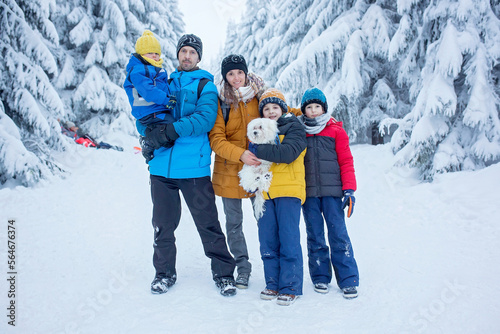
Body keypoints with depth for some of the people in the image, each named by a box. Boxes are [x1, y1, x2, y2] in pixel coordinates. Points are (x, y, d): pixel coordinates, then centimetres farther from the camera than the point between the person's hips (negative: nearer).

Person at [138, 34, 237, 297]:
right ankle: (164, 273, 29)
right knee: (163, 224, 12)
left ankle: (223, 273, 16)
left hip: (194, 166, -3)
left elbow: (205, 118, -11)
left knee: (208, 223, 0)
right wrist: (151, 133, -9)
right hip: (161, 165, 4)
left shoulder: (205, 86, 6)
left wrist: (173, 130, -22)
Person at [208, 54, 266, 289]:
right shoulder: (221, 102, -2)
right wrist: (240, 154, -24)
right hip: (230, 171, 0)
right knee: (234, 222, 8)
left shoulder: (260, 95, 2)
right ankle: (242, 267, 25)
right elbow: (216, 139, -9)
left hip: (259, 167, 1)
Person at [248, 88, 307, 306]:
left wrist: (260, 151, -17)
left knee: (288, 240, -4)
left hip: (289, 190, -5)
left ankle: (291, 287, 5)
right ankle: (273, 283, 17)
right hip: (266, 192, 6)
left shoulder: (294, 128, 2)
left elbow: (288, 152, -16)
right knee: (267, 241, 5)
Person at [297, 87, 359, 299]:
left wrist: (349, 189, -4)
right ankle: (320, 277, 20)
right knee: (314, 235, 8)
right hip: (308, 192, 2)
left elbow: (346, 161, 4)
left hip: (332, 190, -1)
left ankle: (348, 280, 8)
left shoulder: (336, 130, 6)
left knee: (338, 234, -2)